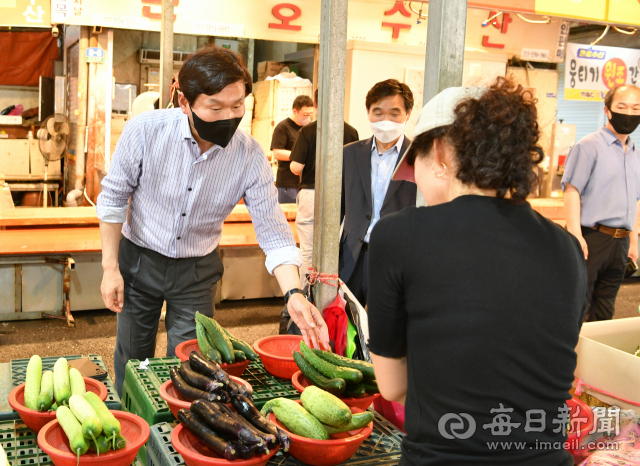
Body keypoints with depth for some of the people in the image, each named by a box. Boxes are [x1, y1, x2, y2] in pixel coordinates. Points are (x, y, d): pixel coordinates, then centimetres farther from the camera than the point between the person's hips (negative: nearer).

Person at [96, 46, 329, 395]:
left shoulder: (250, 157, -19)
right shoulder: (146, 130, -22)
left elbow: (273, 232, -15)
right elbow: (113, 197, -8)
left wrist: (293, 293, -30)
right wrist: (110, 268, -7)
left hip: (197, 271, 1)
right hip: (139, 260, 0)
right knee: (132, 359, 14)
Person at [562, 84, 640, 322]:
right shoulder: (588, 146, -6)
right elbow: (571, 192, -13)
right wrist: (575, 235, -21)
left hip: (620, 243, 7)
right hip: (592, 239, -7)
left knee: (604, 314, 13)